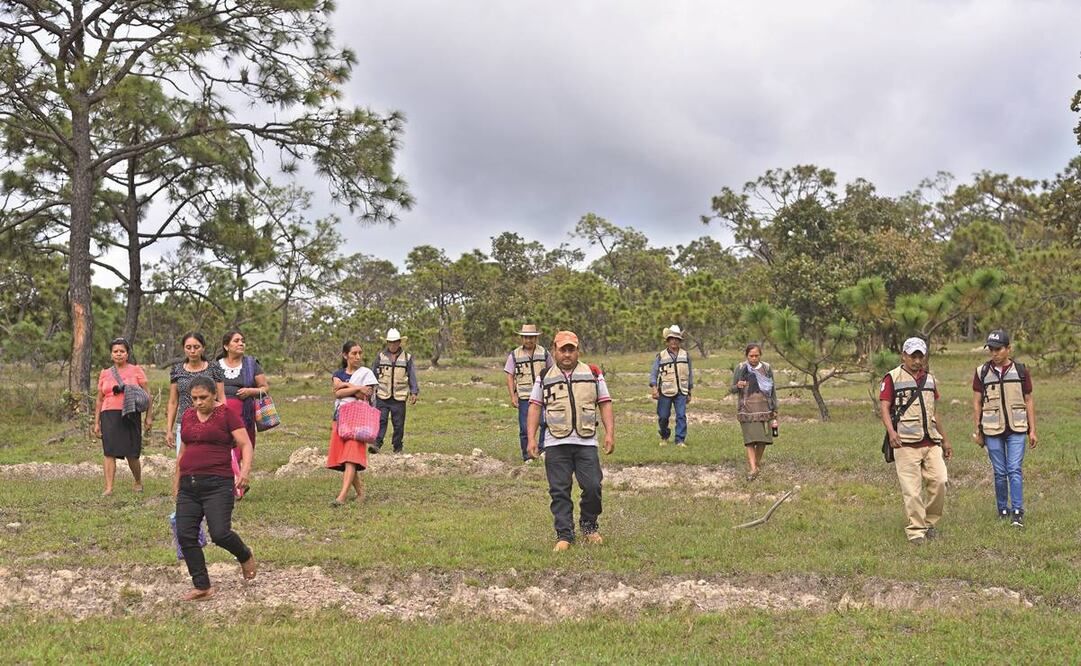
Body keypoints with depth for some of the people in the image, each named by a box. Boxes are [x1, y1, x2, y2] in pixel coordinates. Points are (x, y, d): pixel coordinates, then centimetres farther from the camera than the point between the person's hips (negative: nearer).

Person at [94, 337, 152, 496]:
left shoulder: (136, 370, 6)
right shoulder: (105, 374, 14)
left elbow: (147, 394, 4)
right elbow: (99, 400, 17)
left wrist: (149, 417, -4)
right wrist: (96, 423, 12)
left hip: (130, 415, -2)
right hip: (109, 416, 2)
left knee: (132, 454, 0)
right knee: (109, 452, -8)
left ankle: (138, 482, 23)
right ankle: (108, 488, -8)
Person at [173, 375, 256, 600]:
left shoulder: (227, 414, -3)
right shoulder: (187, 416, 15)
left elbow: (246, 445, -9)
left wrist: (245, 470, -26)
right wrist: (176, 483, 24)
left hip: (218, 484, -6)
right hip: (189, 486, 6)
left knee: (220, 533, -15)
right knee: (185, 536, -3)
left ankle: (245, 556, 18)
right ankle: (202, 586, 6)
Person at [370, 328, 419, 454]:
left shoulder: (407, 357, 4)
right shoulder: (381, 356, 6)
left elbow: (412, 376, 6)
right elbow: (373, 374, 11)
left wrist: (414, 392, -3)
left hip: (399, 398, 0)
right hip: (382, 396, 0)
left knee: (399, 424, 4)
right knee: (380, 421, -13)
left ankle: (398, 448, 13)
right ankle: (376, 444, -18)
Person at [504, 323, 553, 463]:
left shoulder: (544, 353, 7)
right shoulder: (514, 355, 4)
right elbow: (510, 377, 4)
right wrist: (512, 396, -5)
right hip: (524, 397, 0)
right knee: (525, 428, 2)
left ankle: (542, 448, -3)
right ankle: (527, 457, 12)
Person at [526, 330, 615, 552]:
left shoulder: (593, 374, 11)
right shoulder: (544, 378, 11)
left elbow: (605, 404, 10)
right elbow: (534, 407, 9)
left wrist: (610, 433, -2)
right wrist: (531, 439, -1)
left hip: (587, 442, 0)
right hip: (556, 444, 0)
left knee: (593, 486, -5)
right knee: (559, 491, 0)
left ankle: (589, 527, 17)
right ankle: (564, 535, 7)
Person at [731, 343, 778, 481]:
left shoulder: (766, 368, 5)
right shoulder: (741, 368, 0)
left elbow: (773, 389, 11)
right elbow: (733, 389, 4)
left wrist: (774, 410, 9)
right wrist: (738, 386, -20)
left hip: (764, 408, 2)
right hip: (747, 409, -2)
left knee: (763, 439, 2)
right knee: (750, 439, -9)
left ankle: (757, 462, 26)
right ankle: (753, 469, -9)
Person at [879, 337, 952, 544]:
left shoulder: (929, 379, 20)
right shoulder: (892, 378, 1)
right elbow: (884, 406, -7)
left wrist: (944, 440, 23)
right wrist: (891, 431, -24)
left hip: (931, 443, 5)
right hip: (906, 444, -5)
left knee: (939, 482, -4)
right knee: (912, 489, -6)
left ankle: (930, 522, 16)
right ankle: (916, 530, 3)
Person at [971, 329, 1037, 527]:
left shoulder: (1021, 371, 3)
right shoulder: (981, 372, 2)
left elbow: (1029, 402, 6)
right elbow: (976, 403, 6)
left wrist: (1032, 431, 3)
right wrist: (978, 431, 4)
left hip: (1016, 430, -1)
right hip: (992, 430, 1)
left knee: (1014, 470, -8)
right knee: (1000, 473, 6)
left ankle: (1017, 512, -7)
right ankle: (1003, 510, 17)